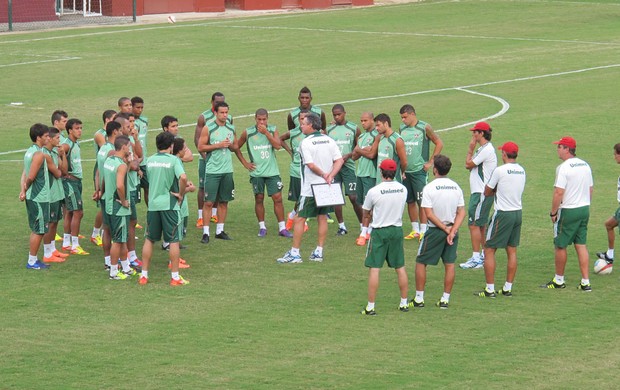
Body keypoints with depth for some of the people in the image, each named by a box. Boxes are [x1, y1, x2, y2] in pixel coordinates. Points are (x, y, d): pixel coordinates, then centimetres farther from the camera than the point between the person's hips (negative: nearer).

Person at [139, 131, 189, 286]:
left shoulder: (149, 160, 7)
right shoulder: (174, 160, -9)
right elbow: (183, 177, -25)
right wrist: (180, 194, -10)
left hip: (153, 204, 4)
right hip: (169, 204, -4)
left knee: (149, 239, 13)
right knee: (174, 241, 3)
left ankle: (144, 275, 15)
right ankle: (175, 277, 5)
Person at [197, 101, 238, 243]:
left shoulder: (231, 128, 10)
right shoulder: (208, 128, -5)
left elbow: (235, 147, 18)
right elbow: (200, 147, -8)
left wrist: (230, 145, -5)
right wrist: (218, 145, -16)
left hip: (227, 170, 5)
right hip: (212, 171, -5)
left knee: (224, 201, 8)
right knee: (209, 202, -6)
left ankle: (220, 230, 16)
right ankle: (206, 233, -3)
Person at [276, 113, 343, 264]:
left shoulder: (305, 143, -13)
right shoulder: (329, 141, 5)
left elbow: (311, 165, -19)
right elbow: (339, 160, 0)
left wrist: (323, 174, -6)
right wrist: (330, 176, -8)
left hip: (310, 188, -6)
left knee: (299, 219, 1)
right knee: (322, 217, 13)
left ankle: (294, 253, 2)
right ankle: (319, 252, 14)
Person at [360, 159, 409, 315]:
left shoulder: (374, 191, -14)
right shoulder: (403, 189, -2)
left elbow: (365, 215, -1)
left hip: (379, 232, -4)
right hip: (397, 230, 4)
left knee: (374, 269, -2)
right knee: (400, 267, 14)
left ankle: (370, 307, -3)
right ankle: (404, 303, 21)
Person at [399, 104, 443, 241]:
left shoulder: (424, 128, -6)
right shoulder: (402, 128, 9)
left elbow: (439, 143, -3)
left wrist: (430, 162, -5)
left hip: (419, 170, -5)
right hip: (405, 171, 5)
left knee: (421, 201, -3)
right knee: (410, 201, 9)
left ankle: (423, 231, 2)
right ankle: (415, 230, 17)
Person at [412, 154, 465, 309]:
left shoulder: (429, 188, -14)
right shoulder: (456, 187, 1)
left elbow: (429, 214, -17)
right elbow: (462, 212, -3)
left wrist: (445, 229, -12)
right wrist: (452, 230, -10)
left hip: (435, 231, -4)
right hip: (452, 229, 4)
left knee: (421, 262, 9)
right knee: (449, 264, 9)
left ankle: (419, 299, 10)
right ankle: (445, 299, 11)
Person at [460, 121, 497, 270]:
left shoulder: (487, 150, -18)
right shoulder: (483, 149, 16)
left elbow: (468, 164, -12)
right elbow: (470, 165, 16)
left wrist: (471, 149, -3)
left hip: (482, 193, -11)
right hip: (479, 192, 11)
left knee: (474, 224, -10)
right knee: (481, 225, 16)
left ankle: (476, 258, -9)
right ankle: (485, 256, 22)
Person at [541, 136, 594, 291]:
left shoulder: (564, 168, -17)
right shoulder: (585, 165, 8)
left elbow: (558, 193, -20)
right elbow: (590, 190, 14)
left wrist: (553, 213, -11)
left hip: (567, 211, -7)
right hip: (584, 209, 7)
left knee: (560, 245, 6)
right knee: (581, 245, 9)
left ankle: (559, 280, 17)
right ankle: (585, 282, 6)